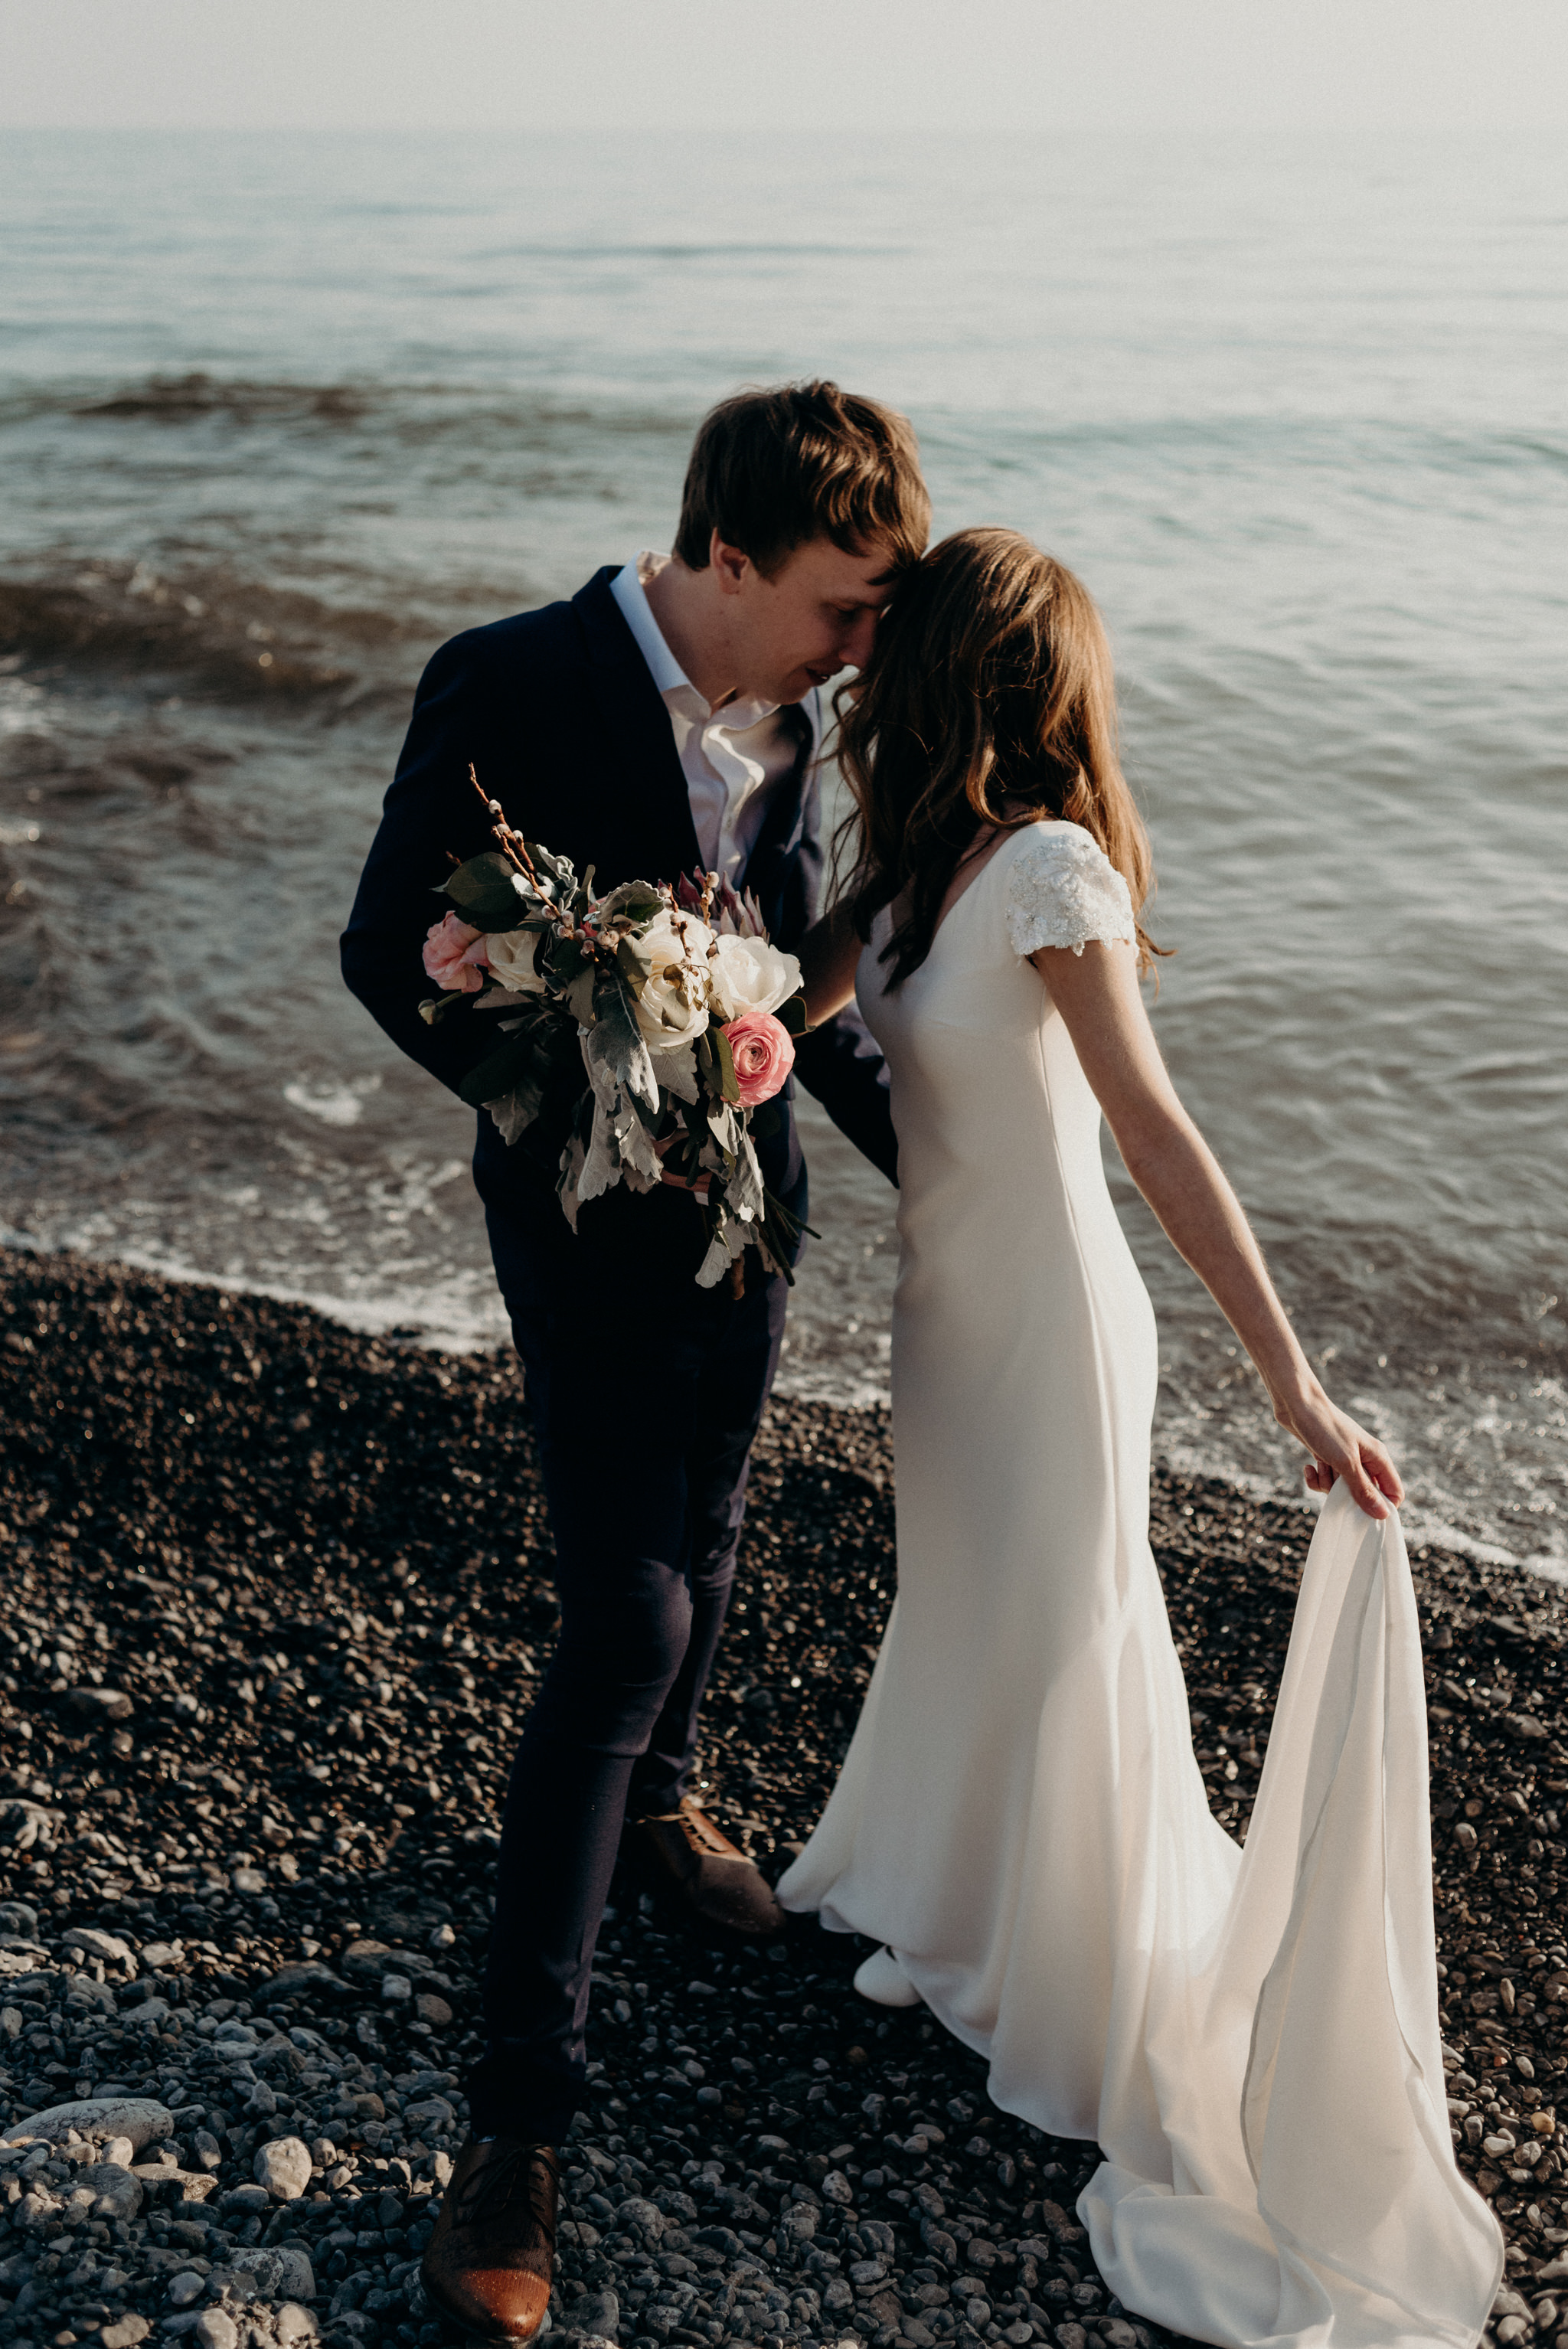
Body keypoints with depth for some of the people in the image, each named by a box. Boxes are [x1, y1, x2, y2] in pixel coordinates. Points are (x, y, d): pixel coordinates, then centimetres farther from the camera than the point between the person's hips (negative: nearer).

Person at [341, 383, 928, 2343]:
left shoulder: (785, 719, -1)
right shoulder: (505, 690, -19)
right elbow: (388, 950, -12)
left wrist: (923, 1148, 7)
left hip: (747, 1198, 6)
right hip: (590, 1220, -6)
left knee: (700, 1549, 22)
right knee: (627, 1616, -10)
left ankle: (653, 1801, 53)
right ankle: (520, 2098, 1)